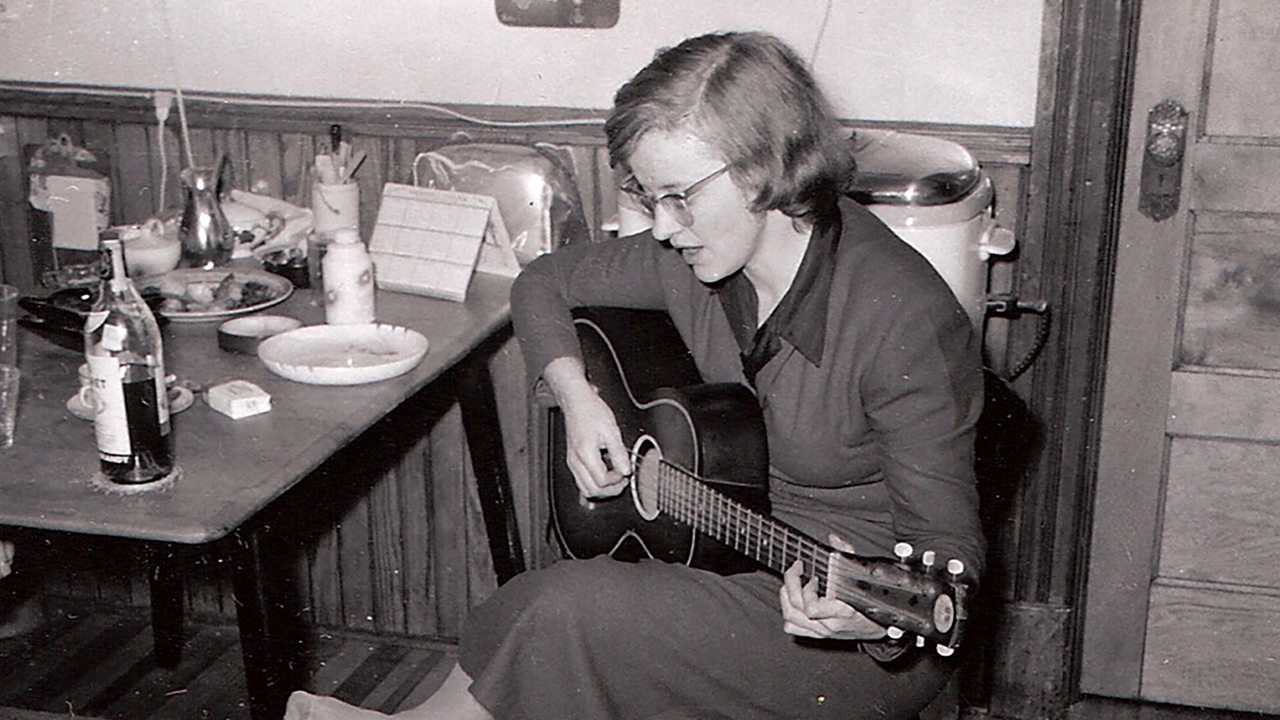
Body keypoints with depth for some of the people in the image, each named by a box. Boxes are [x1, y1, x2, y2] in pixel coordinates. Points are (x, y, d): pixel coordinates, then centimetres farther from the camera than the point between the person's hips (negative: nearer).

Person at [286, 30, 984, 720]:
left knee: (575, 609, -22)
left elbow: (949, 549, -21)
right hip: (734, 552, 6)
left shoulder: (902, 321, -26)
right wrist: (577, 395, -7)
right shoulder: (695, 255, -5)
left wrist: (876, 618, -42)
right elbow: (544, 281, 11)